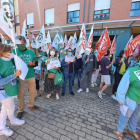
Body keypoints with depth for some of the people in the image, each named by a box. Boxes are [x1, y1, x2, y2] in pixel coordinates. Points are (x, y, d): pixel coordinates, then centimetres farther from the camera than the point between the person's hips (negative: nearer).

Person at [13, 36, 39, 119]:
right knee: (21, 94, 10)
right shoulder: (14, 52, -6)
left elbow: (36, 63, 2)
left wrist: (34, 64, -21)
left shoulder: (31, 52, 0)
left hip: (31, 76, 3)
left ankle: (31, 105, 41)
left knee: (32, 92, 16)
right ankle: (21, 110, 33)